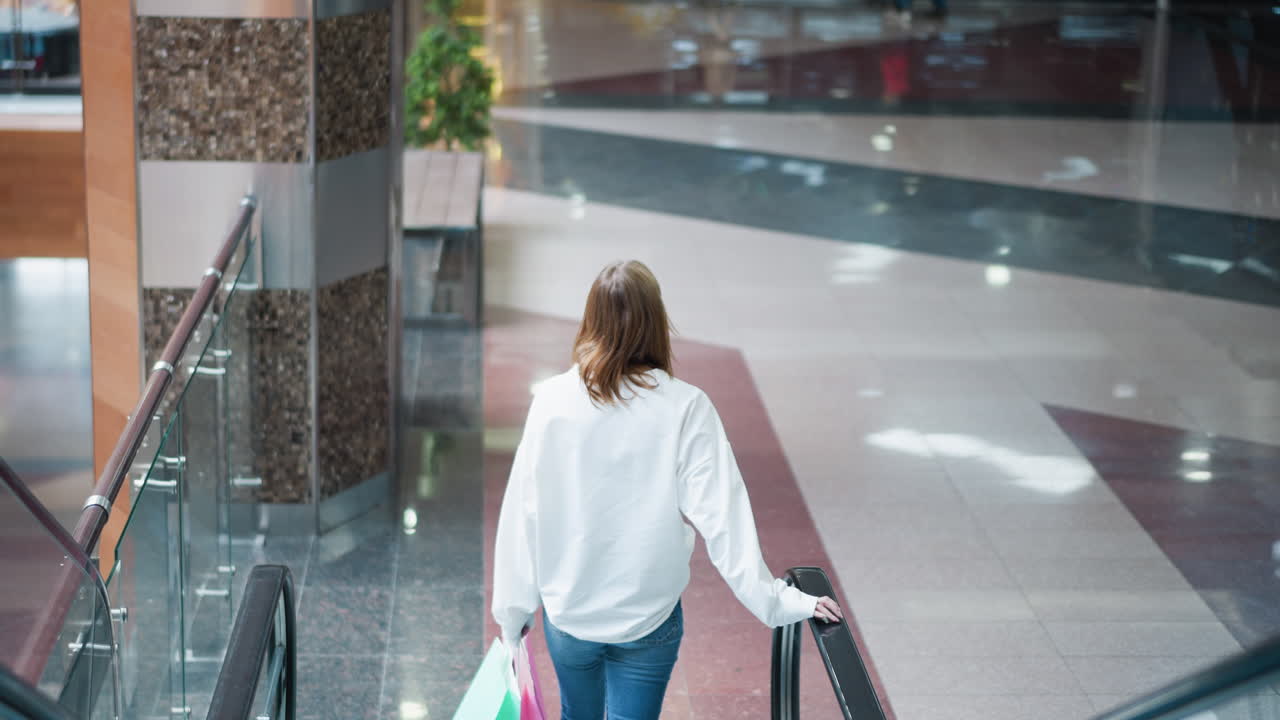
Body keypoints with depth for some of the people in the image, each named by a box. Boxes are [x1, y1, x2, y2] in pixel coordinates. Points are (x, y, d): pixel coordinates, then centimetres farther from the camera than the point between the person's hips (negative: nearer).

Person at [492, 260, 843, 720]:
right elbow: (721, 516, -19)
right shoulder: (686, 409, -16)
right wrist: (779, 603, -12)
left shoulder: (553, 401, -12)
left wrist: (512, 607, 5)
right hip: (648, 617, -2)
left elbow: (522, 511, -7)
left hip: (567, 611, 2)